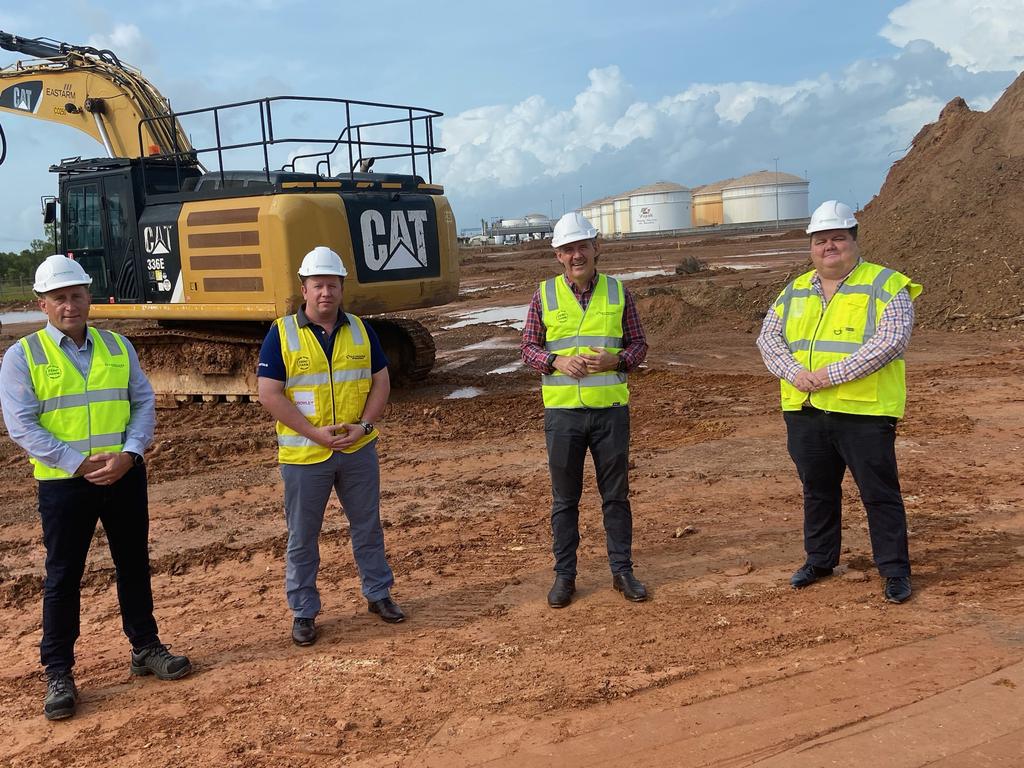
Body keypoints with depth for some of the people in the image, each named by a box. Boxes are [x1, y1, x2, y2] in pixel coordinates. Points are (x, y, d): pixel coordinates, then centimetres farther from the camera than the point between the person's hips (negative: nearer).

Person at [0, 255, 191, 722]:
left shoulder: (118, 347, 6)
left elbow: (143, 404, 4)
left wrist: (127, 454, -13)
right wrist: (80, 463, -17)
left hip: (125, 476, 3)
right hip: (63, 483, -3)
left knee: (134, 565, 13)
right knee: (63, 577, 5)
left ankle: (145, 648, 29)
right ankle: (58, 672, 17)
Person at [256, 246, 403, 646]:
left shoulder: (360, 330, 4)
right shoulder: (282, 334, -7)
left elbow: (380, 381, 6)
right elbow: (269, 394, -11)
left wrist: (364, 425, -10)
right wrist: (315, 433, -17)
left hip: (359, 449, 3)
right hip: (304, 454, -3)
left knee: (368, 526, 15)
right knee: (302, 537, 8)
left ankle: (378, 593, 32)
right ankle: (303, 611, 22)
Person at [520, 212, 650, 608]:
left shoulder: (618, 291, 3)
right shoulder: (545, 294, 1)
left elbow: (639, 345, 7)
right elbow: (528, 347, 4)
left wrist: (615, 359, -14)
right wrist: (557, 361, -15)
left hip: (611, 409, 1)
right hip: (562, 411, 0)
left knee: (616, 494, 9)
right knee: (564, 498, 8)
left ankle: (622, 570, 23)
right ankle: (564, 575, 20)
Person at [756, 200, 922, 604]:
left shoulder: (885, 286, -4)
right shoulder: (796, 290, 13)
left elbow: (890, 341, -17)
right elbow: (768, 337, 7)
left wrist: (832, 374, -21)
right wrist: (795, 373, -12)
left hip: (864, 412, -5)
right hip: (805, 412, 5)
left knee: (879, 493, 2)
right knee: (818, 490, 17)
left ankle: (895, 570, 15)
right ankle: (820, 559, 32)